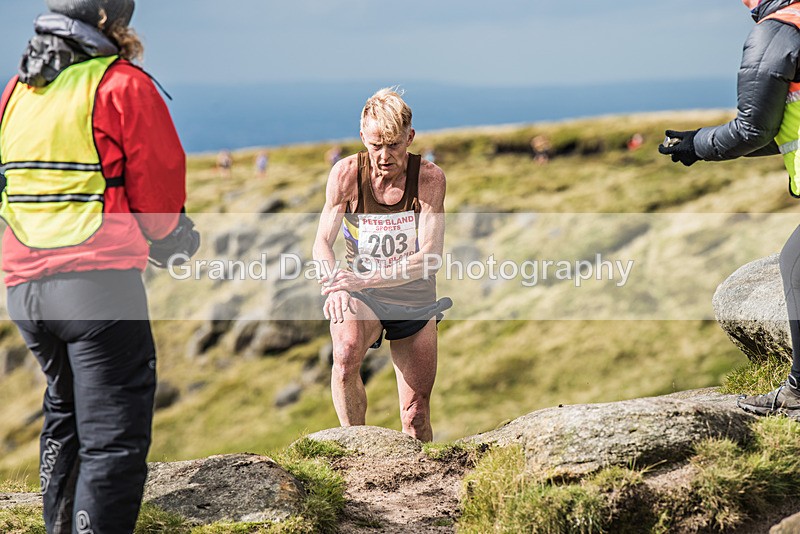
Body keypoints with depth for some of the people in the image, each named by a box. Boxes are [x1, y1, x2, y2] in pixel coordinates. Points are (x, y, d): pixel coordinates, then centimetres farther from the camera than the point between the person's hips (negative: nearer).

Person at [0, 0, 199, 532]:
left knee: (66, 410, 25)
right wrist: (166, 237, 13)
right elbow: (160, 186, -8)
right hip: (99, 282, -7)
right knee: (113, 436, -5)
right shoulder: (123, 85, -8)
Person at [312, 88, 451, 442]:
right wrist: (335, 286, -32)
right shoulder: (347, 173, -12)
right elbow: (322, 243, -10)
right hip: (361, 297, -1)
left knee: (417, 417, 4)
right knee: (345, 354, -34)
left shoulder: (429, 178, -14)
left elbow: (430, 256, -20)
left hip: (415, 300, 1)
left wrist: (366, 279, -32)